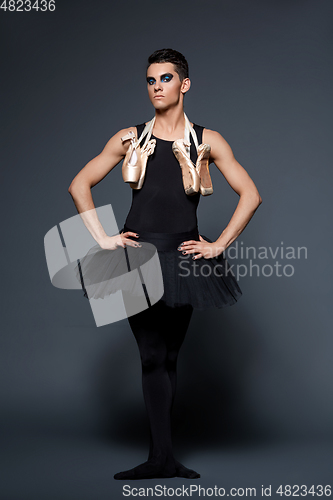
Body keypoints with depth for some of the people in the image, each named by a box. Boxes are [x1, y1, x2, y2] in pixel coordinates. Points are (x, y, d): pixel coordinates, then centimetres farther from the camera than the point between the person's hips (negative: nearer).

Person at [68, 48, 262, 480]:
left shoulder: (207, 141, 5)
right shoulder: (130, 139, 6)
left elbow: (250, 195, 3)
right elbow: (79, 185, 9)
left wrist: (218, 246, -3)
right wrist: (102, 237, -1)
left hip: (182, 258, 0)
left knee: (167, 357, 6)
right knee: (154, 356, 1)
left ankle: (161, 456, 16)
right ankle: (163, 457, 7)